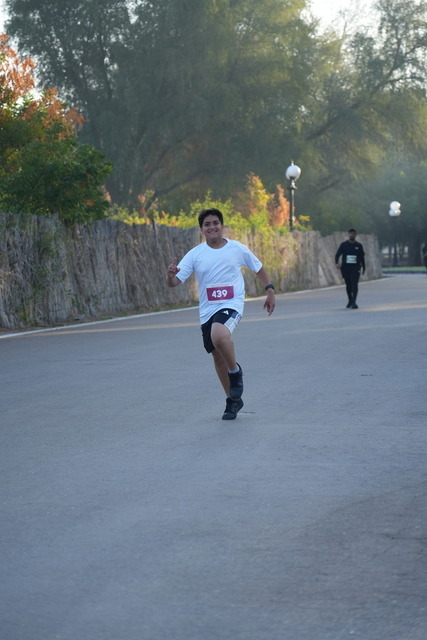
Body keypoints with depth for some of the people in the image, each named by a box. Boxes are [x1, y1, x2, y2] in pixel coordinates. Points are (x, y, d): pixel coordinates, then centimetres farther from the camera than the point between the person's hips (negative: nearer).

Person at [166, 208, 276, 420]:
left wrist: (270, 291, 11)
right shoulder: (195, 254, 0)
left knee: (219, 335, -35)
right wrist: (170, 275, -31)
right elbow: (176, 281, -8)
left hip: (232, 305, -4)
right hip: (207, 311, 4)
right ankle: (233, 400, 29)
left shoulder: (237, 249, 0)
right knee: (217, 356, 11)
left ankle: (235, 371, -8)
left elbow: (258, 267, 16)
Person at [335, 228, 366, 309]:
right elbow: (337, 255, 1)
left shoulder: (359, 245, 7)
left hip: (355, 268, -1)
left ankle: (353, 302, -23)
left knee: (354, 285, -15)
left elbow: (362, 257, 15)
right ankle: (350, 301, 29)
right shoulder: (344, 245, 4)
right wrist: (337, 263, -17)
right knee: (348, 285, 11)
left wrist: (364, 267, 18)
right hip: (345, 268, 1)